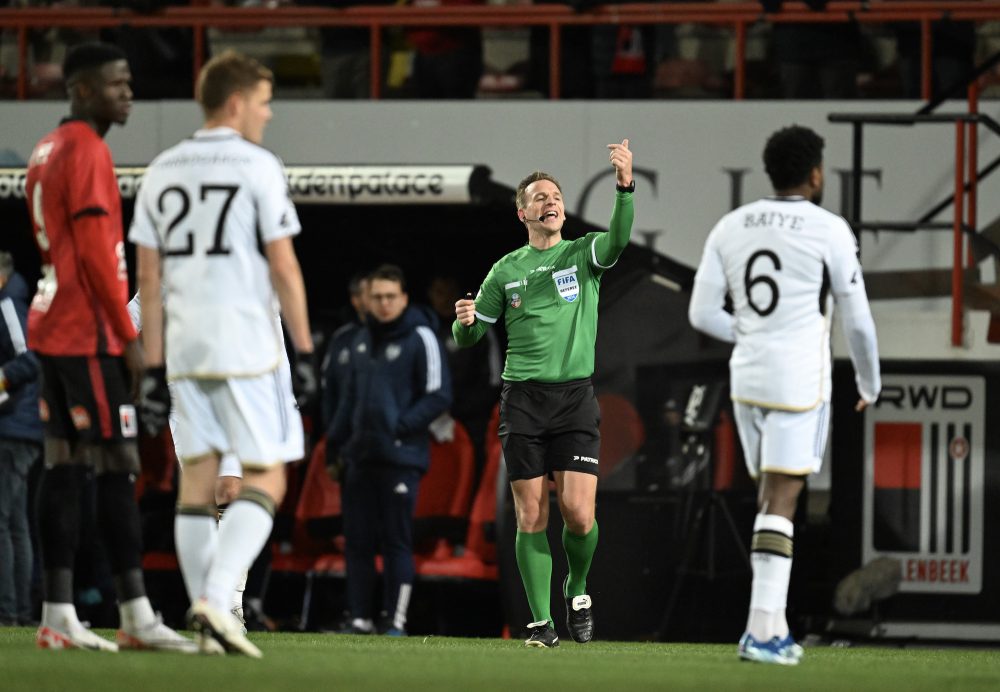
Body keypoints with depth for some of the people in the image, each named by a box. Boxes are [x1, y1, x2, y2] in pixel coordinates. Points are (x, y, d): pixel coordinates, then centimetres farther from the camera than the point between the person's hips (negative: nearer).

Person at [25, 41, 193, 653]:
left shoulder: (47, 152, 17)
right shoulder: (87, 152, -13)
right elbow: (96, 253, -17)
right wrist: (128, 336, -13)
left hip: (51, 328, 9)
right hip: (89, 333, -9)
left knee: (63, 465, 6)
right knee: (118, 468, -8)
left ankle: (59, 616, 4)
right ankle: (137, 616, -10)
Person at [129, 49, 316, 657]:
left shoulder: (162, 172, 10)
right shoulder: (257, 167, -6)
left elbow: (148, 277, 9)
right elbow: (283, 267, -9)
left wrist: (155, 368, 12)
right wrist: (305, 350, -3)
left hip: (184, 350, 5)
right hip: (246, 348, -5)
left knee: (198, 480, 8)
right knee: (266, 480, 0)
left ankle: (210, 626, 5)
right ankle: (215, 599, -19)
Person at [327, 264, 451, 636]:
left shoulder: (419, 338, -3)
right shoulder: (362, 340, 18)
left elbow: (439, 395, -7)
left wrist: (402, 426, -15)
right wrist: (336, 438, 15)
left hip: (401, 457, -6)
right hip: (361, 457, 6)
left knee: (396, 541, -6)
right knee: (357, 540, 5)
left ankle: (396, 619, -2)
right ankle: (359, 618, 10)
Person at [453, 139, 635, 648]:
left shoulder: (583, 255, 7)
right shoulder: (506, 270, 11)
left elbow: (618, 239, -17)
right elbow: (470, 336, 16)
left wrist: (625, 187, -33)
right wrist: (465, 322, -8)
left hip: (575, 396, -1)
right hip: (522, 398, 1)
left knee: (579, 511, -11)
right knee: (531, 515, -3)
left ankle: (577, 589, 16)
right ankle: (540, 620, 4)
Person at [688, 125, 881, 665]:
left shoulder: (730, 228, 7)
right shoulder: (829, 231, -7)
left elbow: (702, 313, 7)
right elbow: (856, 320, -2)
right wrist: (869, 383, 15)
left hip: (747, 378, 5)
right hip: (798, 382, -5)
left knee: (773, 497, 16)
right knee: (780, 504, -9)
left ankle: (773, 627, 11)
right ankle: (761, 632, -16)